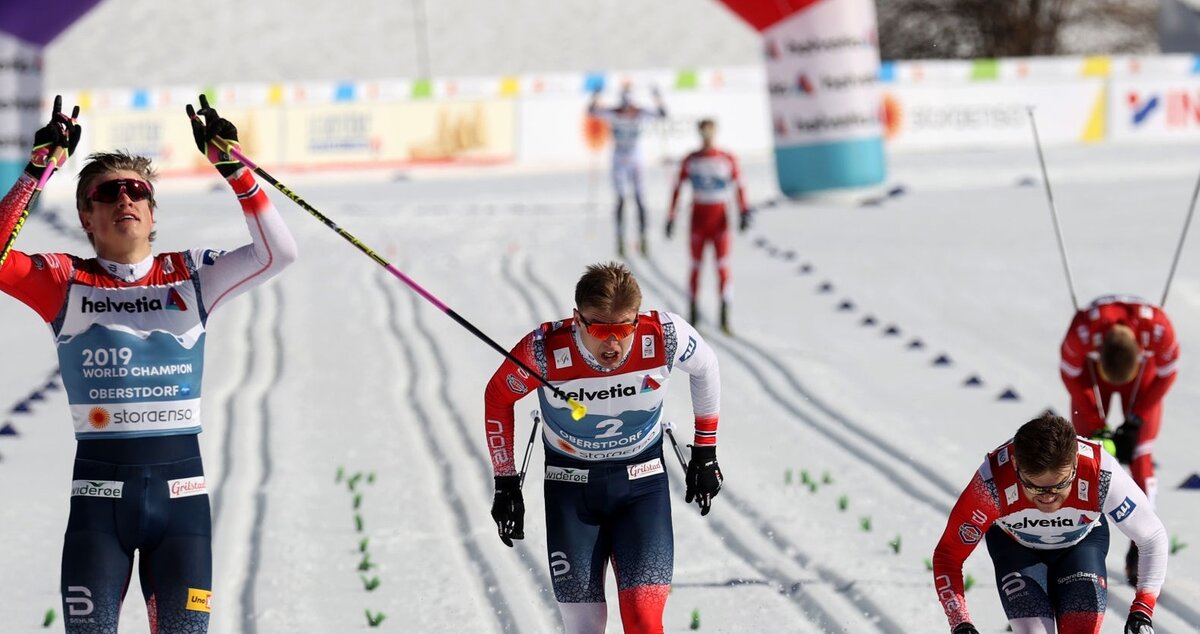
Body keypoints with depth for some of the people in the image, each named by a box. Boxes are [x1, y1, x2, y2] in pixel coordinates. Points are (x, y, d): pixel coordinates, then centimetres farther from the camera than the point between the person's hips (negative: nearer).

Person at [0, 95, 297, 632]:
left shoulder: (190, 277, 8)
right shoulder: (66, 283, 4)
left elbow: (277, 252, -4)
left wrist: (229, 165, -9)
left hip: (180, 485, 1)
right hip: (99, 485, -1)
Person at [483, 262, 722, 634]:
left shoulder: (664, 337, -23)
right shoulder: (546, 352, -26)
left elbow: (705, 367, 2)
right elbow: (498, 396, -4)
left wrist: (705, 452, 8)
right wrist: (505, 482, 0)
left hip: (642, 482, 0)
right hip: (571, 488, 0)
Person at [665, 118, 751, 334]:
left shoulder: (727, 160, 0)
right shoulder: (690, 161, 3)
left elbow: (739, 187, 1)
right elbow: (677, 189, 6)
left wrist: (743, 212, -12)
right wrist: (671, 218, 3)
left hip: (719, 220, -1)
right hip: (698, 219, 1)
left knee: (723, 268, -6)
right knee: (696, 267, 6)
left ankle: (725, 319, -5)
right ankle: (692, 314, 18)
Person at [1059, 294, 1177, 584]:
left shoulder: (1159, 329, -39)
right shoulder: (1083, 330, -40)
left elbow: (1166, 375, -18)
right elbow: (1070, 375, -19)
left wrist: (1135, 422, -14)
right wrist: (1097, 427, -14)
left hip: (1144, 370, 0)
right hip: (1091, 368, 0)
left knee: (1140, 458, -9)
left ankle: (1139, 557, -5)